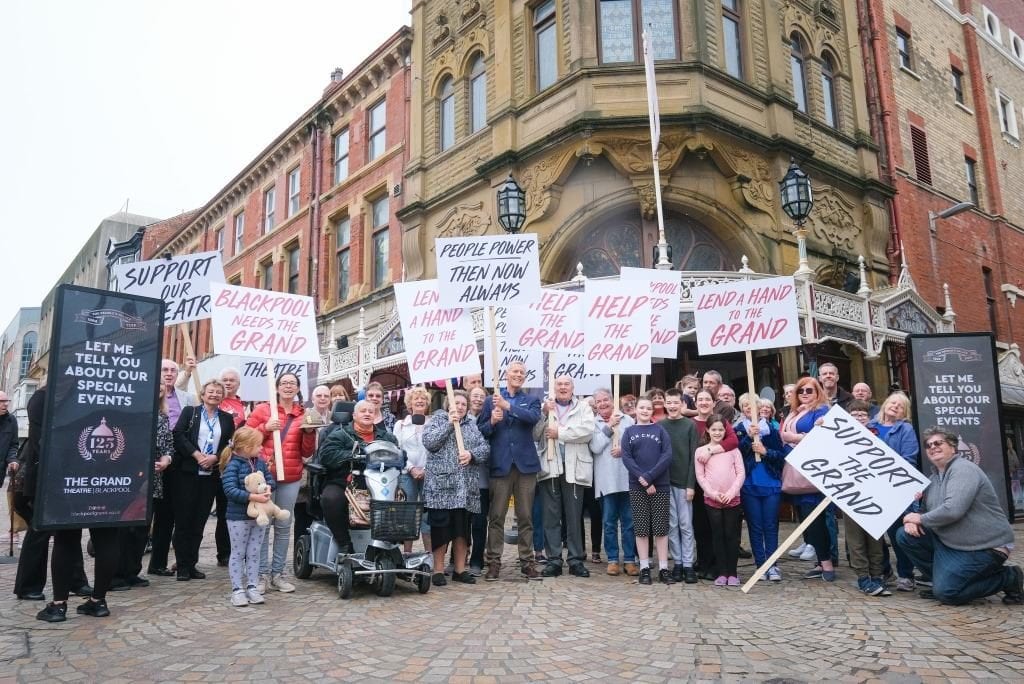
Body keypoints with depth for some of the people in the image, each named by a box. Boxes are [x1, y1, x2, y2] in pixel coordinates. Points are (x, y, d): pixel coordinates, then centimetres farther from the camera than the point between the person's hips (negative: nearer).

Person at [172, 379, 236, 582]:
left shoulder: (227, 419, 11)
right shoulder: (189, 412, 5)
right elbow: (178, 435, -7)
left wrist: (214, 457, -10)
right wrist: (196, 455, -14)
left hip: (211, 474, 3)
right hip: (187, 472, -2)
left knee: (200, 520, 6)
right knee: (184, 518, 0)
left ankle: (192, 564, 15)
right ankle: (182, 566, 7)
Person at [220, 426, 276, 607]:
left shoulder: (260, 463, 4)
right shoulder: (233, 465, -16)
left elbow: (270, 478, 10)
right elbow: (230, 490, -24)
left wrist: (268, 487, -14)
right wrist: (253, 497, -29)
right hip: (238, 517, -6)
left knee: (254, 553, 12)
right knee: (238, 554, 6)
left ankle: (252, 587, 20)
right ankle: (237, 589, 13)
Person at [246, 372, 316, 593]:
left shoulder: (304, 415, 8)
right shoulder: (262, 409, 3)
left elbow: (307, 453, 8)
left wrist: (310, 432, -9)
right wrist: (265, 427, -12)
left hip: (291, 479, 2)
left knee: (284, 526, 8)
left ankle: (277, 573, 17)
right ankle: (263, 573, 9)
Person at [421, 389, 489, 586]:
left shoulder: (472, 424, 16)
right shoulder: (437, 420, 7)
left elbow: (485, 448, 6)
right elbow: (429, 442, -10)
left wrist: (472, 454, -14)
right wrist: (449, 424, -13)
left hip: (465, 487, 4)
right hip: (441, 485, -4)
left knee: (462, 529, 7)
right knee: (441, 528, -2)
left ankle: (460, 569, 17)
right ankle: (438, 570, 7)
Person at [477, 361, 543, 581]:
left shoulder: (532, 401, 12)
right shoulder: (491, 401, 10)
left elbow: (533, 417, -11)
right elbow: (480, 431, 5)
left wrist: (507, 405, -20)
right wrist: (492, 422, -15)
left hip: (525, 464, 1)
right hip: (500, 464, -1)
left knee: (525, 517, 6)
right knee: (496, 517, 1)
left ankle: (527, 562, 13)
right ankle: (493, 563, 8)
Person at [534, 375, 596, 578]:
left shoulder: (583, 407, 9)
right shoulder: (545, 406, 11)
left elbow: (588, 431, -8)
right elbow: (535, 435, 2)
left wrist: (560, 432, -9)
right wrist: (544, 414, -10)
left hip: (574, 469, -1)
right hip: (550, 468, 1)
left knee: (574, 517, 5)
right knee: (551, 517, 4)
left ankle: (576, 560, 13)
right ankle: (553, 560, 11)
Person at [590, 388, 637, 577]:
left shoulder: (627, 420, 5)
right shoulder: (593, 423, 3)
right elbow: (595, 448, -10)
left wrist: (624, 449, -14)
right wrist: (609, 427, -8)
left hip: (627, 478, 1)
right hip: (606, 481, -1)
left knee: (629, 522, 5)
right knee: (609, 523, 7)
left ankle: (630, 560, 14)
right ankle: (612, 559, 17)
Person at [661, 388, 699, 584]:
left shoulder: (690, 425, 1)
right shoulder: (659, 426, 7)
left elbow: (693, 456, -3)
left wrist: (691, 484, -9)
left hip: (684, 482, -2)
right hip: (665, 482, 2)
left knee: (686, 525, 1)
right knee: (672, 525, 6)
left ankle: (688, 565, 7)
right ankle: (677, 563, 13)